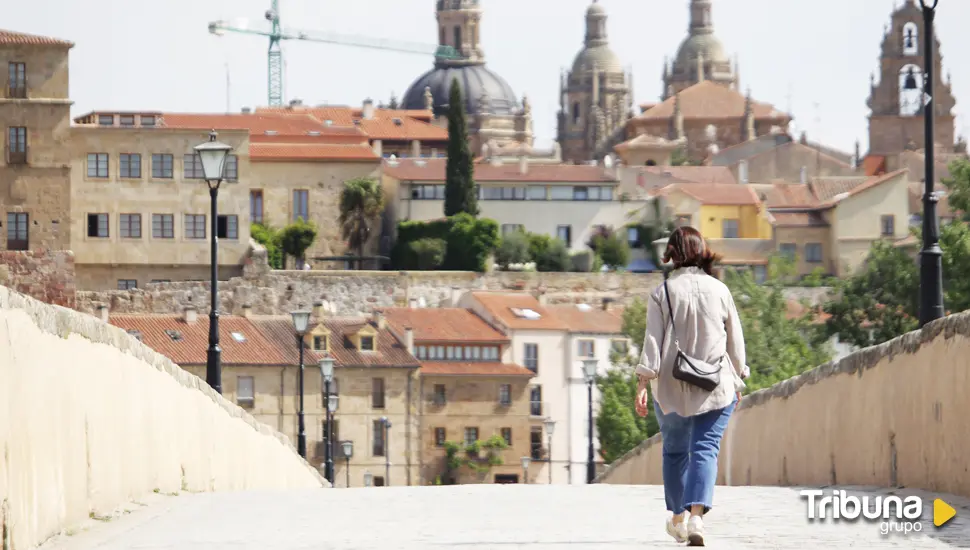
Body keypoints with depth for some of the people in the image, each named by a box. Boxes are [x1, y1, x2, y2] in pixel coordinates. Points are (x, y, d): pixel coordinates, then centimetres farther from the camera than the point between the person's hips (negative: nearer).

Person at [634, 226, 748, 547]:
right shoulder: (719, 290, 1)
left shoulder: (662, 293, -4)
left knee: (674, 451, 17)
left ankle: (678, 518, 29)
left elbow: (653, 340, -8)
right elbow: (735, 341, 6)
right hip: (716, 387, 0)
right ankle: (696, 516, -25)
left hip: (672, 387, 0)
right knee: (705, 450, -5)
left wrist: (643, 383, -8)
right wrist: (737, 381, 18)